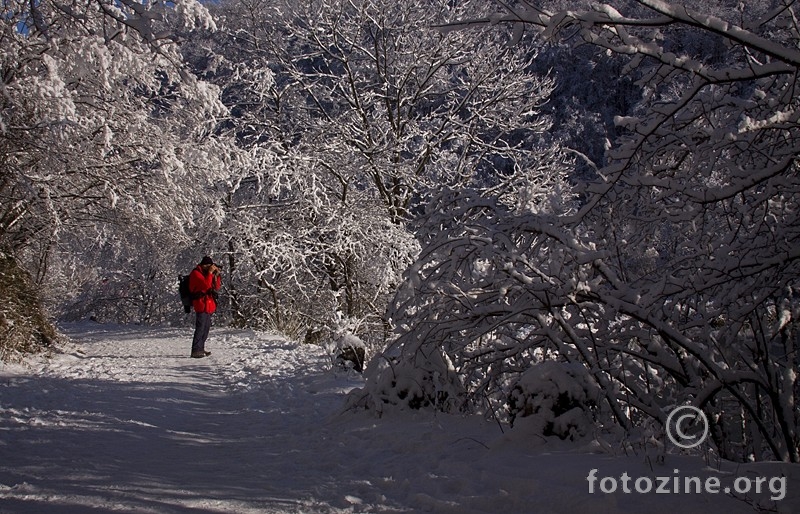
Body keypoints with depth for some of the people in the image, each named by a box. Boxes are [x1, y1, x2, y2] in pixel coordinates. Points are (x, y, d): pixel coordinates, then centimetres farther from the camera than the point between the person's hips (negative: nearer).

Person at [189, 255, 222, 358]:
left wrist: (217, 275, 5)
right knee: (200, 328, -13)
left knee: (206, 327, 12)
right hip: (201, 304, -9)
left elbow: (217, 287, 15)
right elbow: (206, 285, -23)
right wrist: (210, 273, -17)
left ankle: (200, 349, 19)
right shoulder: (196, 273, -8)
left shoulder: (206, 273, 19)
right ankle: (195, 351, -13)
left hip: (208, 305, 9)